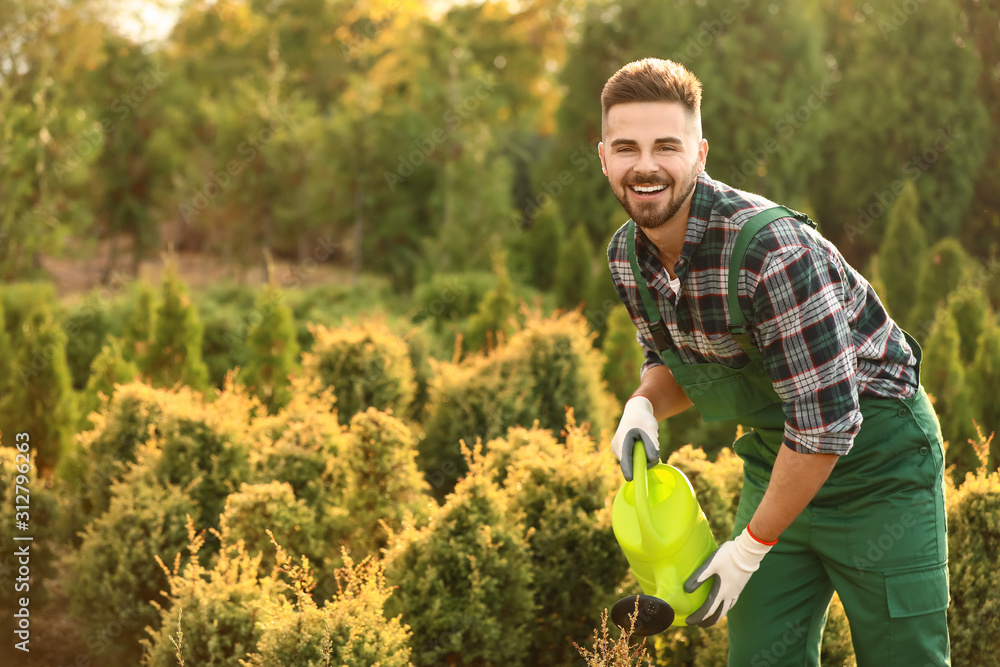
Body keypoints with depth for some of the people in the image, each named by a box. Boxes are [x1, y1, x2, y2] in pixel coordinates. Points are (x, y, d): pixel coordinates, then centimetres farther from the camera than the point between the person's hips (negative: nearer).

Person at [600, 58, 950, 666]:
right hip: (778, 460, 7)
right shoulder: (627, 255, -5)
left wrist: (750, 547, -20)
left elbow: (826, 418, -28)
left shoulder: (770, 247, -30)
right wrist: (642, 406, -11)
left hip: (876, 465, -7)